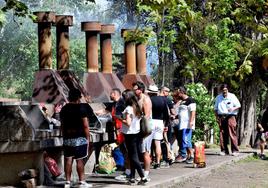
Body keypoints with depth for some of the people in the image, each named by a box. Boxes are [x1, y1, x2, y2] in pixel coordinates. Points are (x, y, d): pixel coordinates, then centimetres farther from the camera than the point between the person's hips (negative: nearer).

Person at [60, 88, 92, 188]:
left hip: (67, 138, 5)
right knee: (80, 160, -2)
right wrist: (87, 138, -3)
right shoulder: (81, 108, -8)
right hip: (79, 138, -5)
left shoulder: (63, 109, 8)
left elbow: (62, 125, 12)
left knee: (68, 160, 5)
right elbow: (85, 125, -11)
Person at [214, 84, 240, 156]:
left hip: (230, 116, -3)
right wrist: (217, 117, 9)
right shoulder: (218, 97, 13)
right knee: (222, 134, 1)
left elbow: (238, 105, 5)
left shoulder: (232, 96, 3)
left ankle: (235, 150, -8)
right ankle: (224, 150, 8)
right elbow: (215, 109, 20)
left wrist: (233, 108, -14)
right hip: (221, 117, 3)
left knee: (232, 134, -9)